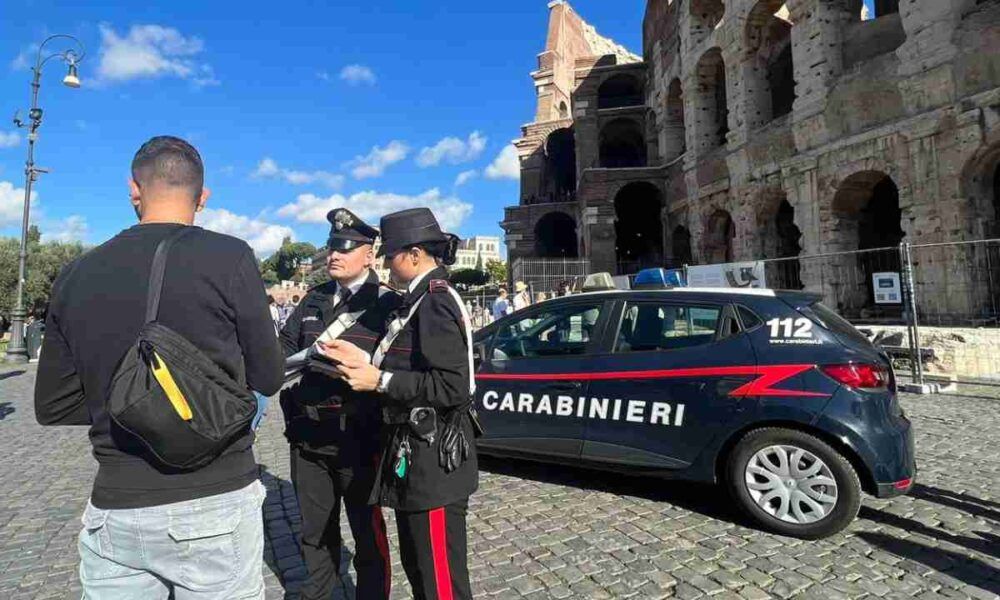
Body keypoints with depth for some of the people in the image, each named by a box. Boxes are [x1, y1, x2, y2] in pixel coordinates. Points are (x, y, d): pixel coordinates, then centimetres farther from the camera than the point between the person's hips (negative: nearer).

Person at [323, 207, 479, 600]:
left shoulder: (435, 304, -18)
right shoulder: (421, 301, 11)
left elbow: (452, 387, -25)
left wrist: (379, 381, -19)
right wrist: (365, 361, 6)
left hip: (432, 461, -10)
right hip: (416, 456, 10)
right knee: (416, 565, 24)